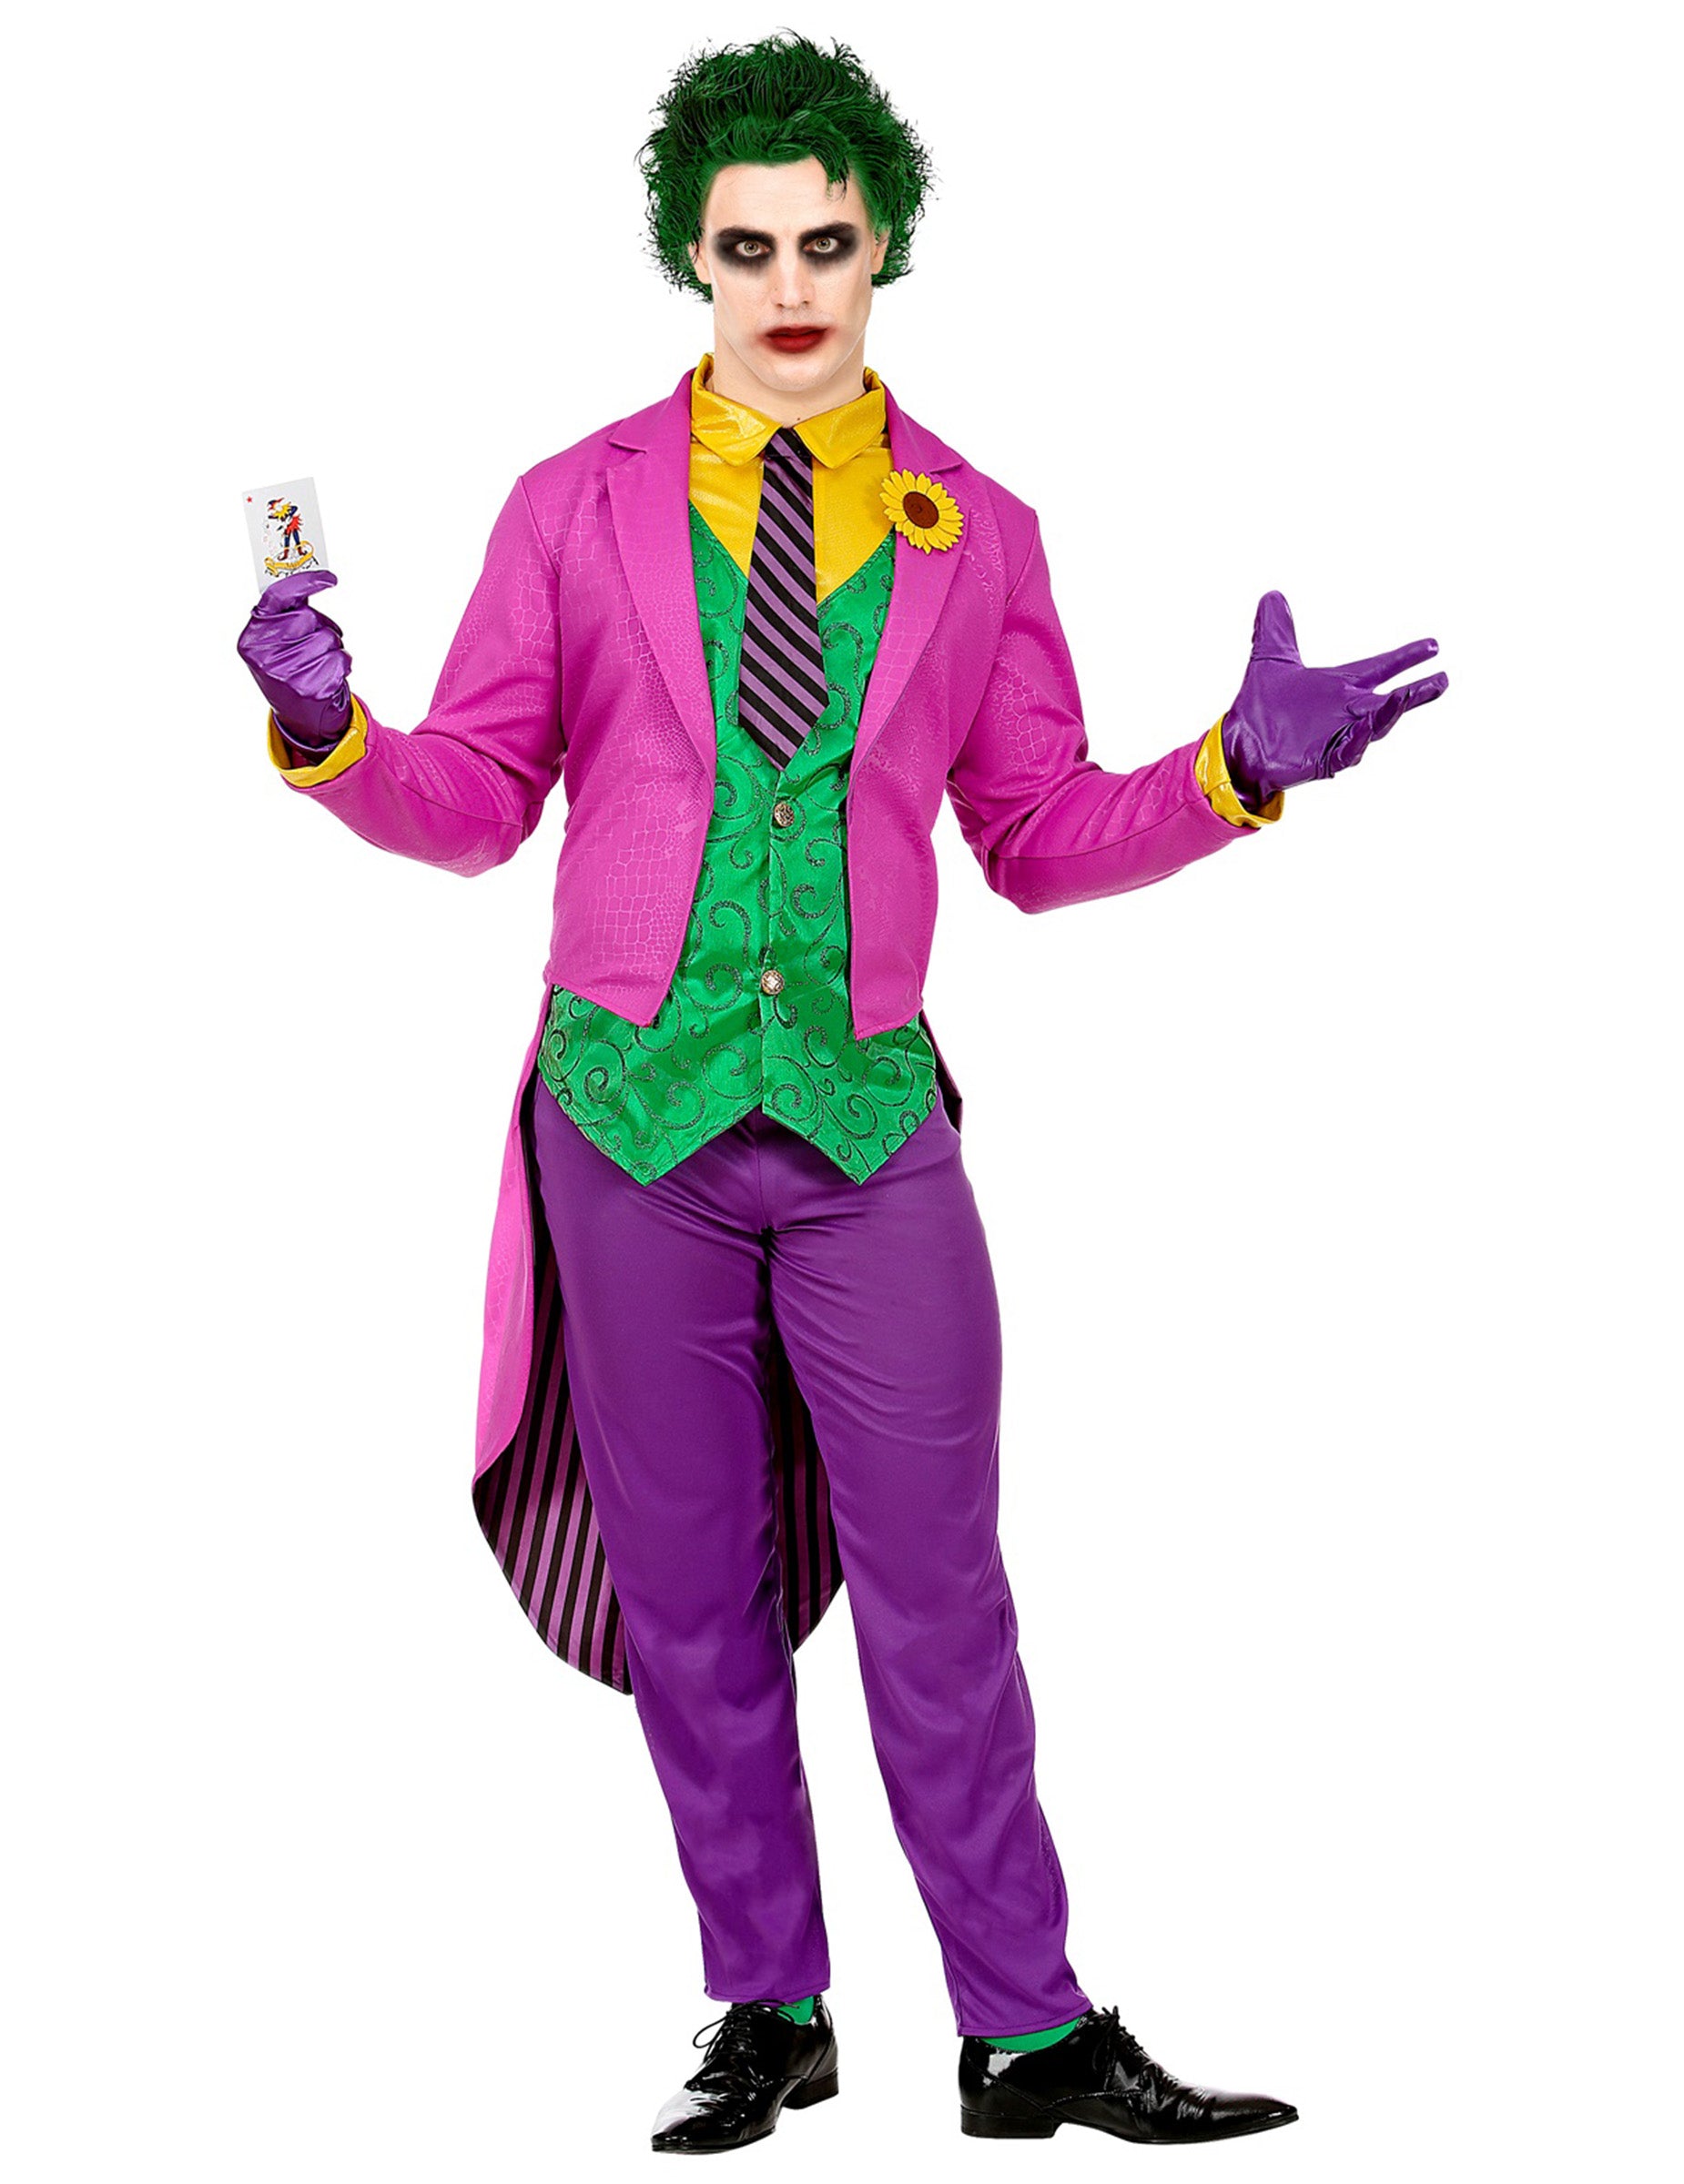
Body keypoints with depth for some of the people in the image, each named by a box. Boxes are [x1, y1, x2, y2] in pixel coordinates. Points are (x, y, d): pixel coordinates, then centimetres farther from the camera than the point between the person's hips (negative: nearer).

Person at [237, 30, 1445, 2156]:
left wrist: (1237, 770, -4)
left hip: (871, 1120, 0)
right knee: (690, 1591, 8)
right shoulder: (580, 508, 3)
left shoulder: (978, 533, 7)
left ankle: (1030, 2035, 12)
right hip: (634, 1111, 0)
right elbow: (475, 801, 5)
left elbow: (1043, 838, 10)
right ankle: (770, 2014, 22)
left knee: (938, 1586, 2)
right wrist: (330, 733, -14)